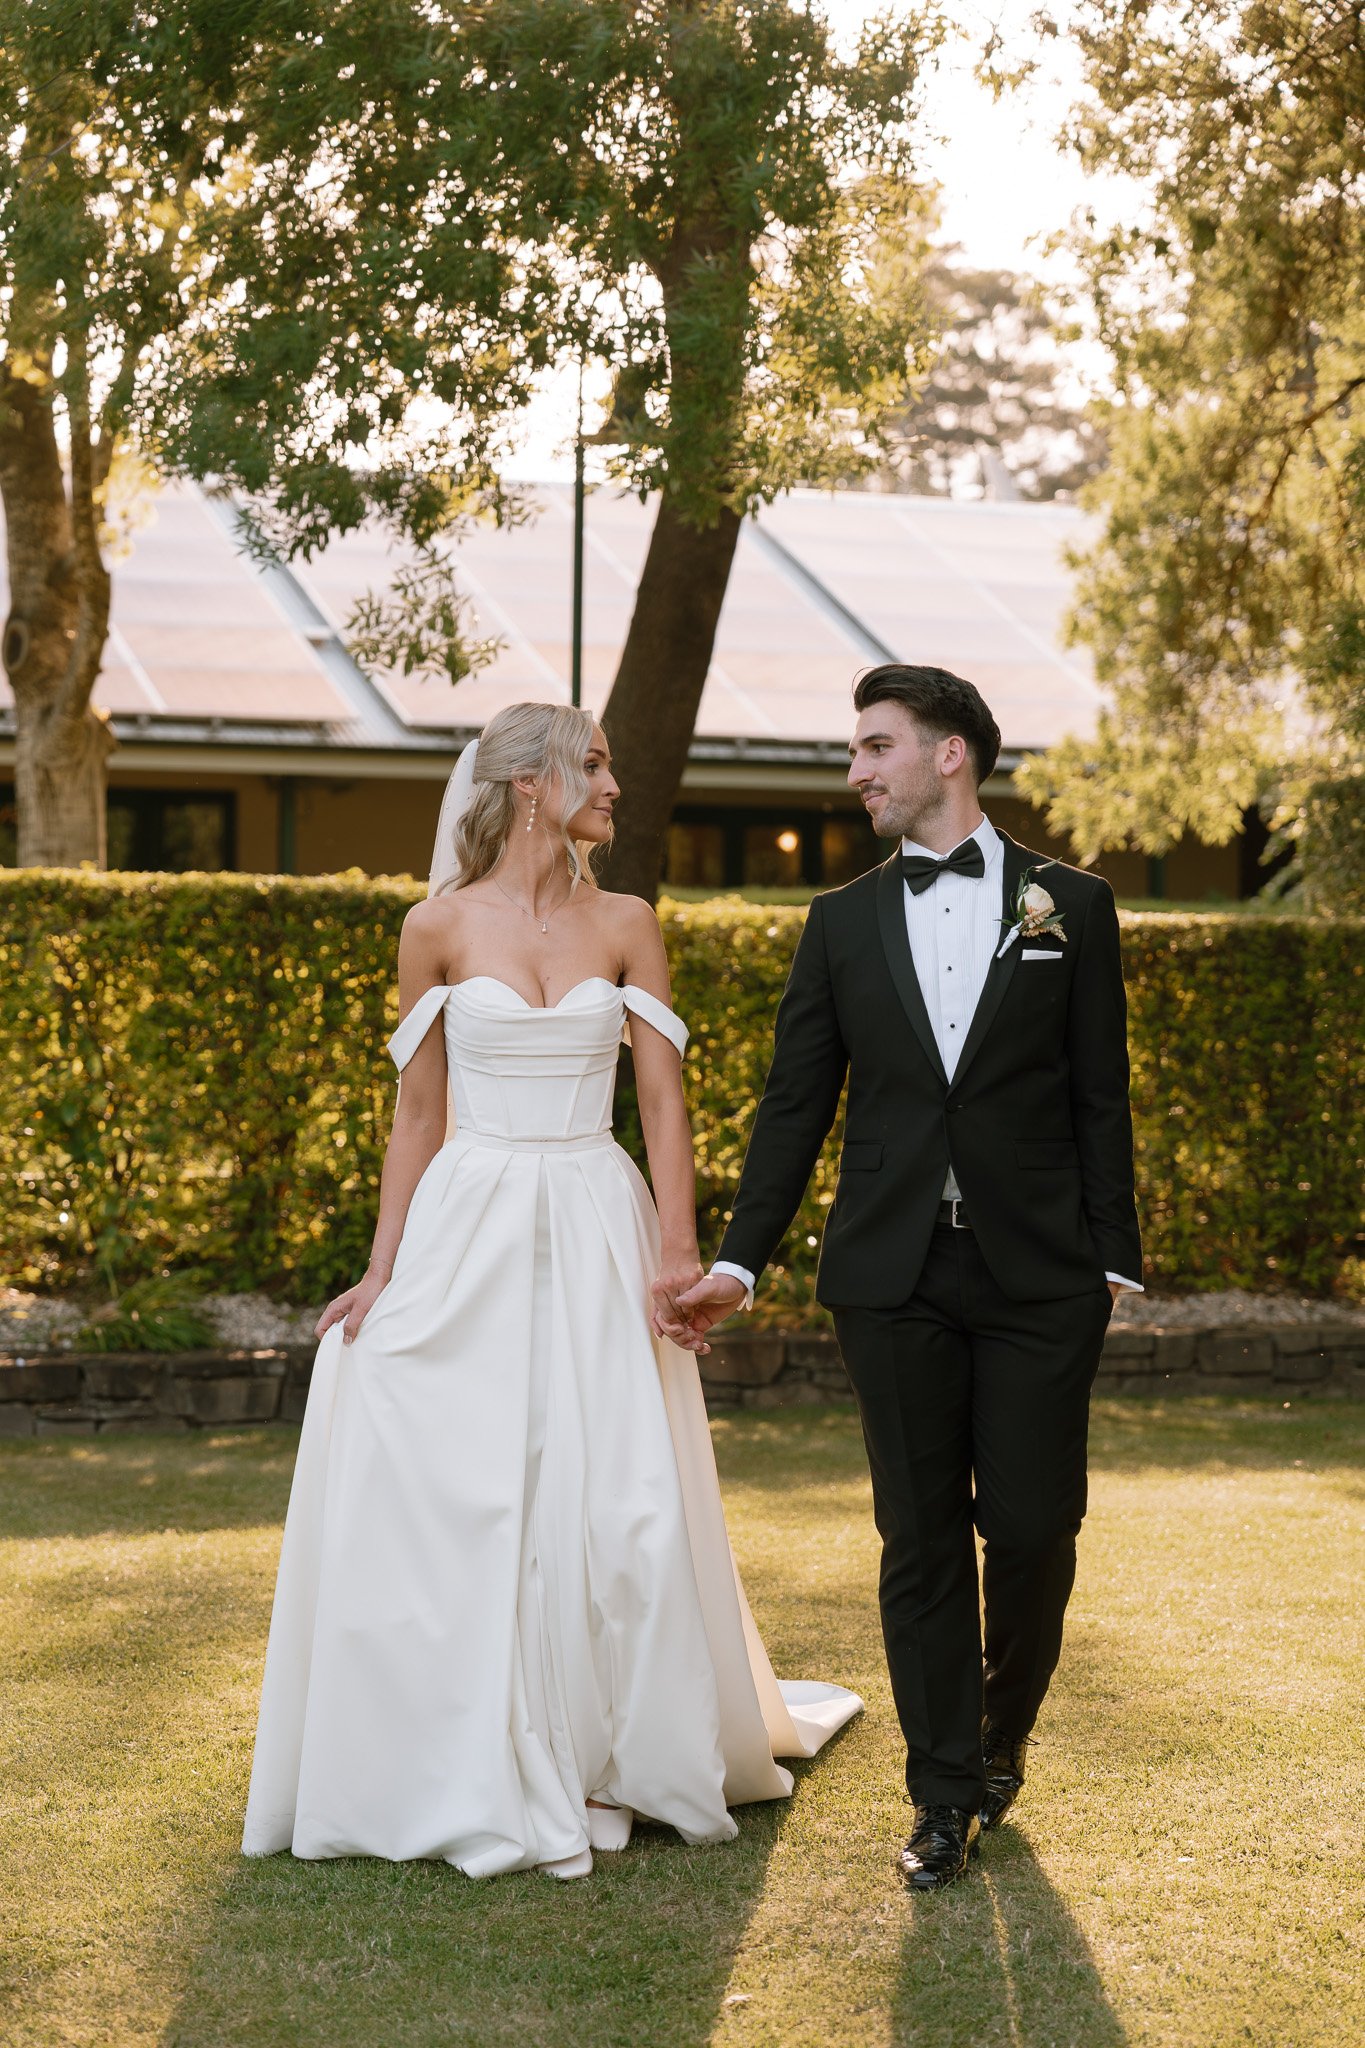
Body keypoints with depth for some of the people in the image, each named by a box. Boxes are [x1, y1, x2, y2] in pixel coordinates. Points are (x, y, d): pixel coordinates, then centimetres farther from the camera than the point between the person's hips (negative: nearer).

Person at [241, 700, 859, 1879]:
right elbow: (418, 1114, 5)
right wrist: (383, 1273, 1)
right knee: (448, 1503, -2)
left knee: (616, 1503, -1)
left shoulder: (627, 927, 5)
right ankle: (470, 1778, 12)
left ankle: (605, 1758, 16)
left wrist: (676, 1251, -11)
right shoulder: (439, 929, 2)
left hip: (595, 1232, 1)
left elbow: (665, 1098, 0)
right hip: (467, 1232, -1)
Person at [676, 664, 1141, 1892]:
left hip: (1039, 1276, -1)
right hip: (894, 1274, 2)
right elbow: (797, 1105, 9)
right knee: (922, 1538, 4)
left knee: (1032, 1526, 0)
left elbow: (1100, 1098, 4)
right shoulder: (844, 924, 9)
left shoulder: (1071, 907, 4)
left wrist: (1116, 1260, 1)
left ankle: (1003, 1732, 27)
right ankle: (946, 1793, 13)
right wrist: (741, 1261, 2)